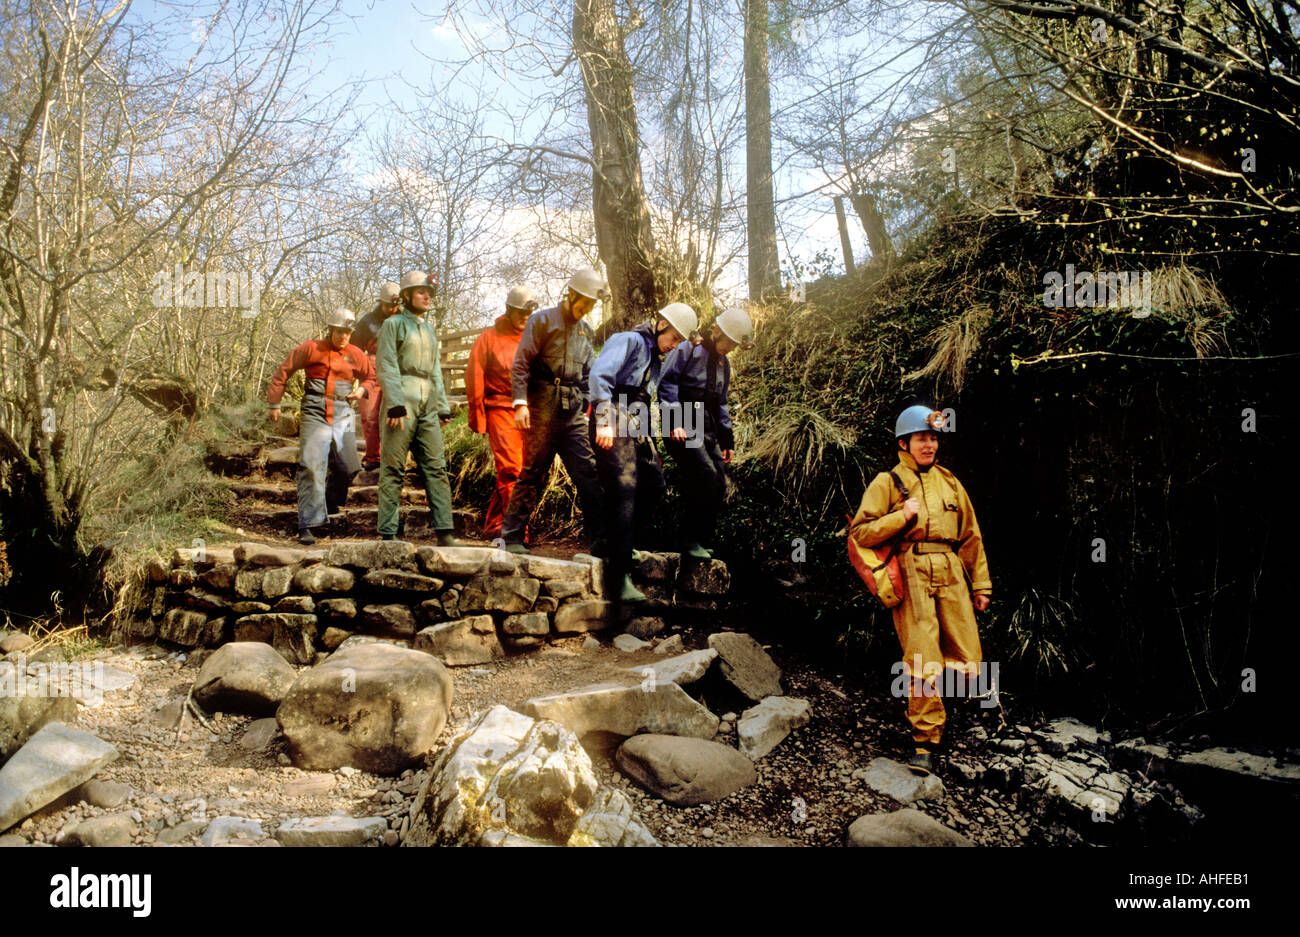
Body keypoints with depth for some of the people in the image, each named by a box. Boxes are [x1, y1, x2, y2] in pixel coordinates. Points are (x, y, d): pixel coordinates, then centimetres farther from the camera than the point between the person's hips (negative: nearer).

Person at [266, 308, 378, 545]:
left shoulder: (355, 355, 10)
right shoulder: (311, 349, 2)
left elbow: (372, 379, 23)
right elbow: (283, 372, 8)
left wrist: (362, 390, 0)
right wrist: (274, 404, 9)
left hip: (343, 415, 3)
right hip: (315, 413, -3)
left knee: (348, 467, -2)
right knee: (311, 467, -12)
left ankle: (328, 505, 25)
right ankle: (307, 526, -12)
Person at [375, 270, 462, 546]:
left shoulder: (430, 329, 23)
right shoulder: (393, 324, 4)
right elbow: (386, 367, -6)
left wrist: (443, 406, 16)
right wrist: (395, 404, -17)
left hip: (428, 405, 6)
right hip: (402, 402, -6)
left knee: (436, 467, -2)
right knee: (393, 469, -5)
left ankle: (445, 533, -4)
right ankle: (388, 534, -2)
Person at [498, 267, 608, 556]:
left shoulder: (587, 332, 17)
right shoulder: (542, 321, -1)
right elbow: (520, 364, -6)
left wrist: (584, 407, 12)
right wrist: (521, 403, -15)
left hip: (573, 413, 5)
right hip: (542, 410, -5)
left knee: (588, 473, -3)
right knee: (533, 474, -2)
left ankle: (599, 539, -3)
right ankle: (511, 536, 8)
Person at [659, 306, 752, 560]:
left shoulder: (723, 362, 22)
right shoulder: (688, 349, -3)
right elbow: (667, 382, -13)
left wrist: (727, 440, 25)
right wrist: (675, 421, -21)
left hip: (708, 431, 8)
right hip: (683, 428, -8)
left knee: (718, 486, 2)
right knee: (708, 479, -19)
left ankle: (701, 542, 11)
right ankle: (691, 541, -10)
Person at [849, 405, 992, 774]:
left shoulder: (949, 482, 19)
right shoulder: (887, 483, 6)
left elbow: (970, 535, 21)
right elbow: (860, 532, -2)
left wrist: (980, 584, 19)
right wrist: (903, 515, -10)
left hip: (951, 574, 4)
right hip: (911, 575, -4)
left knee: (966, 663, -2)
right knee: (923, 663, -8)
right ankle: (925, 741, 5)